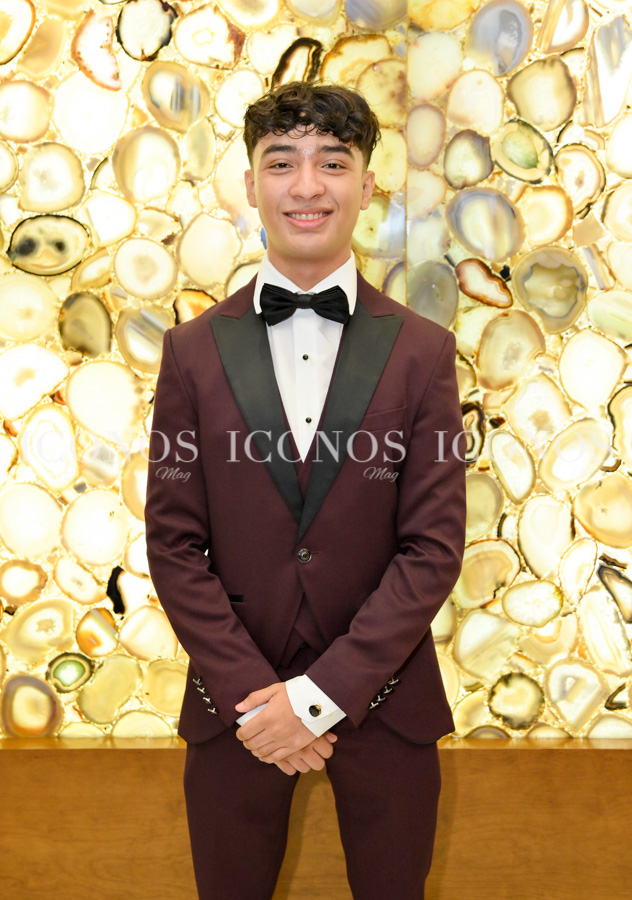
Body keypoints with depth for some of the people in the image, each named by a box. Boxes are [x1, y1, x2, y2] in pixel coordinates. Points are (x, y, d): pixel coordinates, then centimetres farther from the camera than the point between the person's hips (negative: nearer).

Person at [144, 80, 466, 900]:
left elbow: (434, 547, -8)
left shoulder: (423, 352, -4)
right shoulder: (193, 350, -2)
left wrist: (321, 694, -13)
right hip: (235, 702, 1)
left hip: (381, 698, 0)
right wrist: (251, 695, -11)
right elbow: (173, 543, -3)